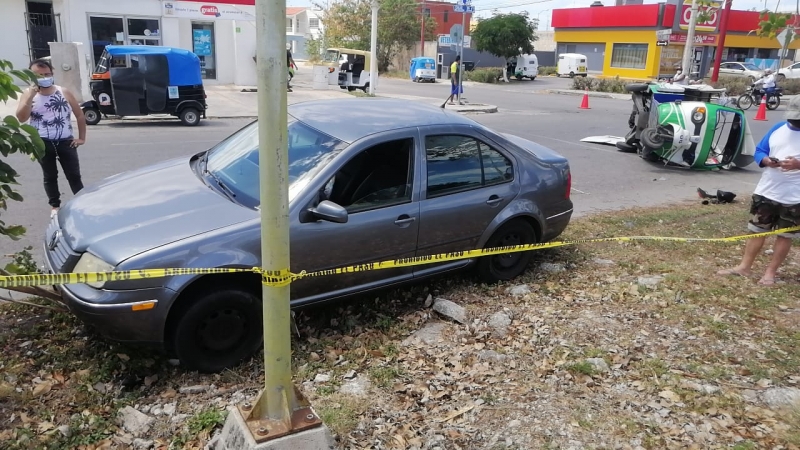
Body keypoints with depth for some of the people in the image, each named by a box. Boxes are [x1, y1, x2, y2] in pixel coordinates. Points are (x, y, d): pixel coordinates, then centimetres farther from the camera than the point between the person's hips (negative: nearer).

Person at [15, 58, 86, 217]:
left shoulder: (64, 92, 4)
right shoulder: (28, 94, 2)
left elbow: (80, 115, 10)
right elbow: (21, 118, -10)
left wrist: (82, 137, 3)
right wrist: (31, 96, -18)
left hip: (66, 141, 0)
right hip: (43, 143, 0)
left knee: (74, 175, 2)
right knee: (50, 176, 8)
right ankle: (55, 206, 17)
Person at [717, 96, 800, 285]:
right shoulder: (778, 129, 5)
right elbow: (759, 151, 8)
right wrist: (766, 160, -13)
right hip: (766, 191, 4)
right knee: (757, 230, 10)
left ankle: (771, 272, 16)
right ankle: (744, 267, 17)